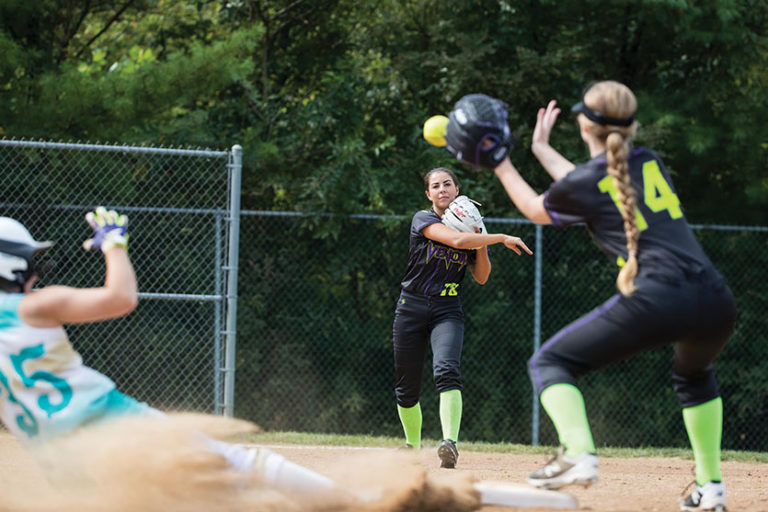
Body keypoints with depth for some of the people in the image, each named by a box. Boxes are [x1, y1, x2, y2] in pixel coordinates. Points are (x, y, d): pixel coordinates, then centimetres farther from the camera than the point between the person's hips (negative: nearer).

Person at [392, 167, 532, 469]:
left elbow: (481, 277, 8)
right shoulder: (423, 220, -6)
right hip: (411, 308, -1)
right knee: (407, 387, 5)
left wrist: (482, 245, -7)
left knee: (446, 371, -26)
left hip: (448, 311, 1)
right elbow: (456, 240, -25)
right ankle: (413, 446, 29)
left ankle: (450, 443, -41)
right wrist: (502, 238, -22)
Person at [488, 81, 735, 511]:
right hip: (717, 303, 6)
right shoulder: (652, 163, 21)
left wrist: (501, 165, 42)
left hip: (656, 302, -6)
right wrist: (543, 150, 48)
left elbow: (537, 210, 28)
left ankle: (578, 454, -17)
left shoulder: (582, 182, 6)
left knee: (550, 362, 8)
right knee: (694, 373, 38)